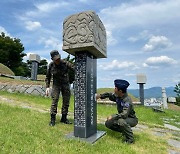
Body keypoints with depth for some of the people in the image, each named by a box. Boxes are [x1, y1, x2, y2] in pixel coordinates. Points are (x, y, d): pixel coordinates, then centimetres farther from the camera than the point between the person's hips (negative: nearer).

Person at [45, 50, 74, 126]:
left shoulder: (65, 63, -14)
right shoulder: (51, 65, -8)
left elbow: (74, 68, -22)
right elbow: (48, 77, 3)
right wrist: (47, 87, -5)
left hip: (65, 84, 1)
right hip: (56, 85, 0)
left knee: (66, 102, 5)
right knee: (54, 101, -7)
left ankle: (64, 118, 19)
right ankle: (52, 119, 4)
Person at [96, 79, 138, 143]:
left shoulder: (127, 100, -31)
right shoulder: (117, 96, -7)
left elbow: (124, 114, -38)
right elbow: (109, 95, 11)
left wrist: (112, 117, -30)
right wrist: (100, 95, -3)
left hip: (132, 119, -8)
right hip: (123, 118, 8)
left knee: (121, 121, -39)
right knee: (108, 123, 2)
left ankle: (130, 139, -15)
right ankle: (125, 131, 14)